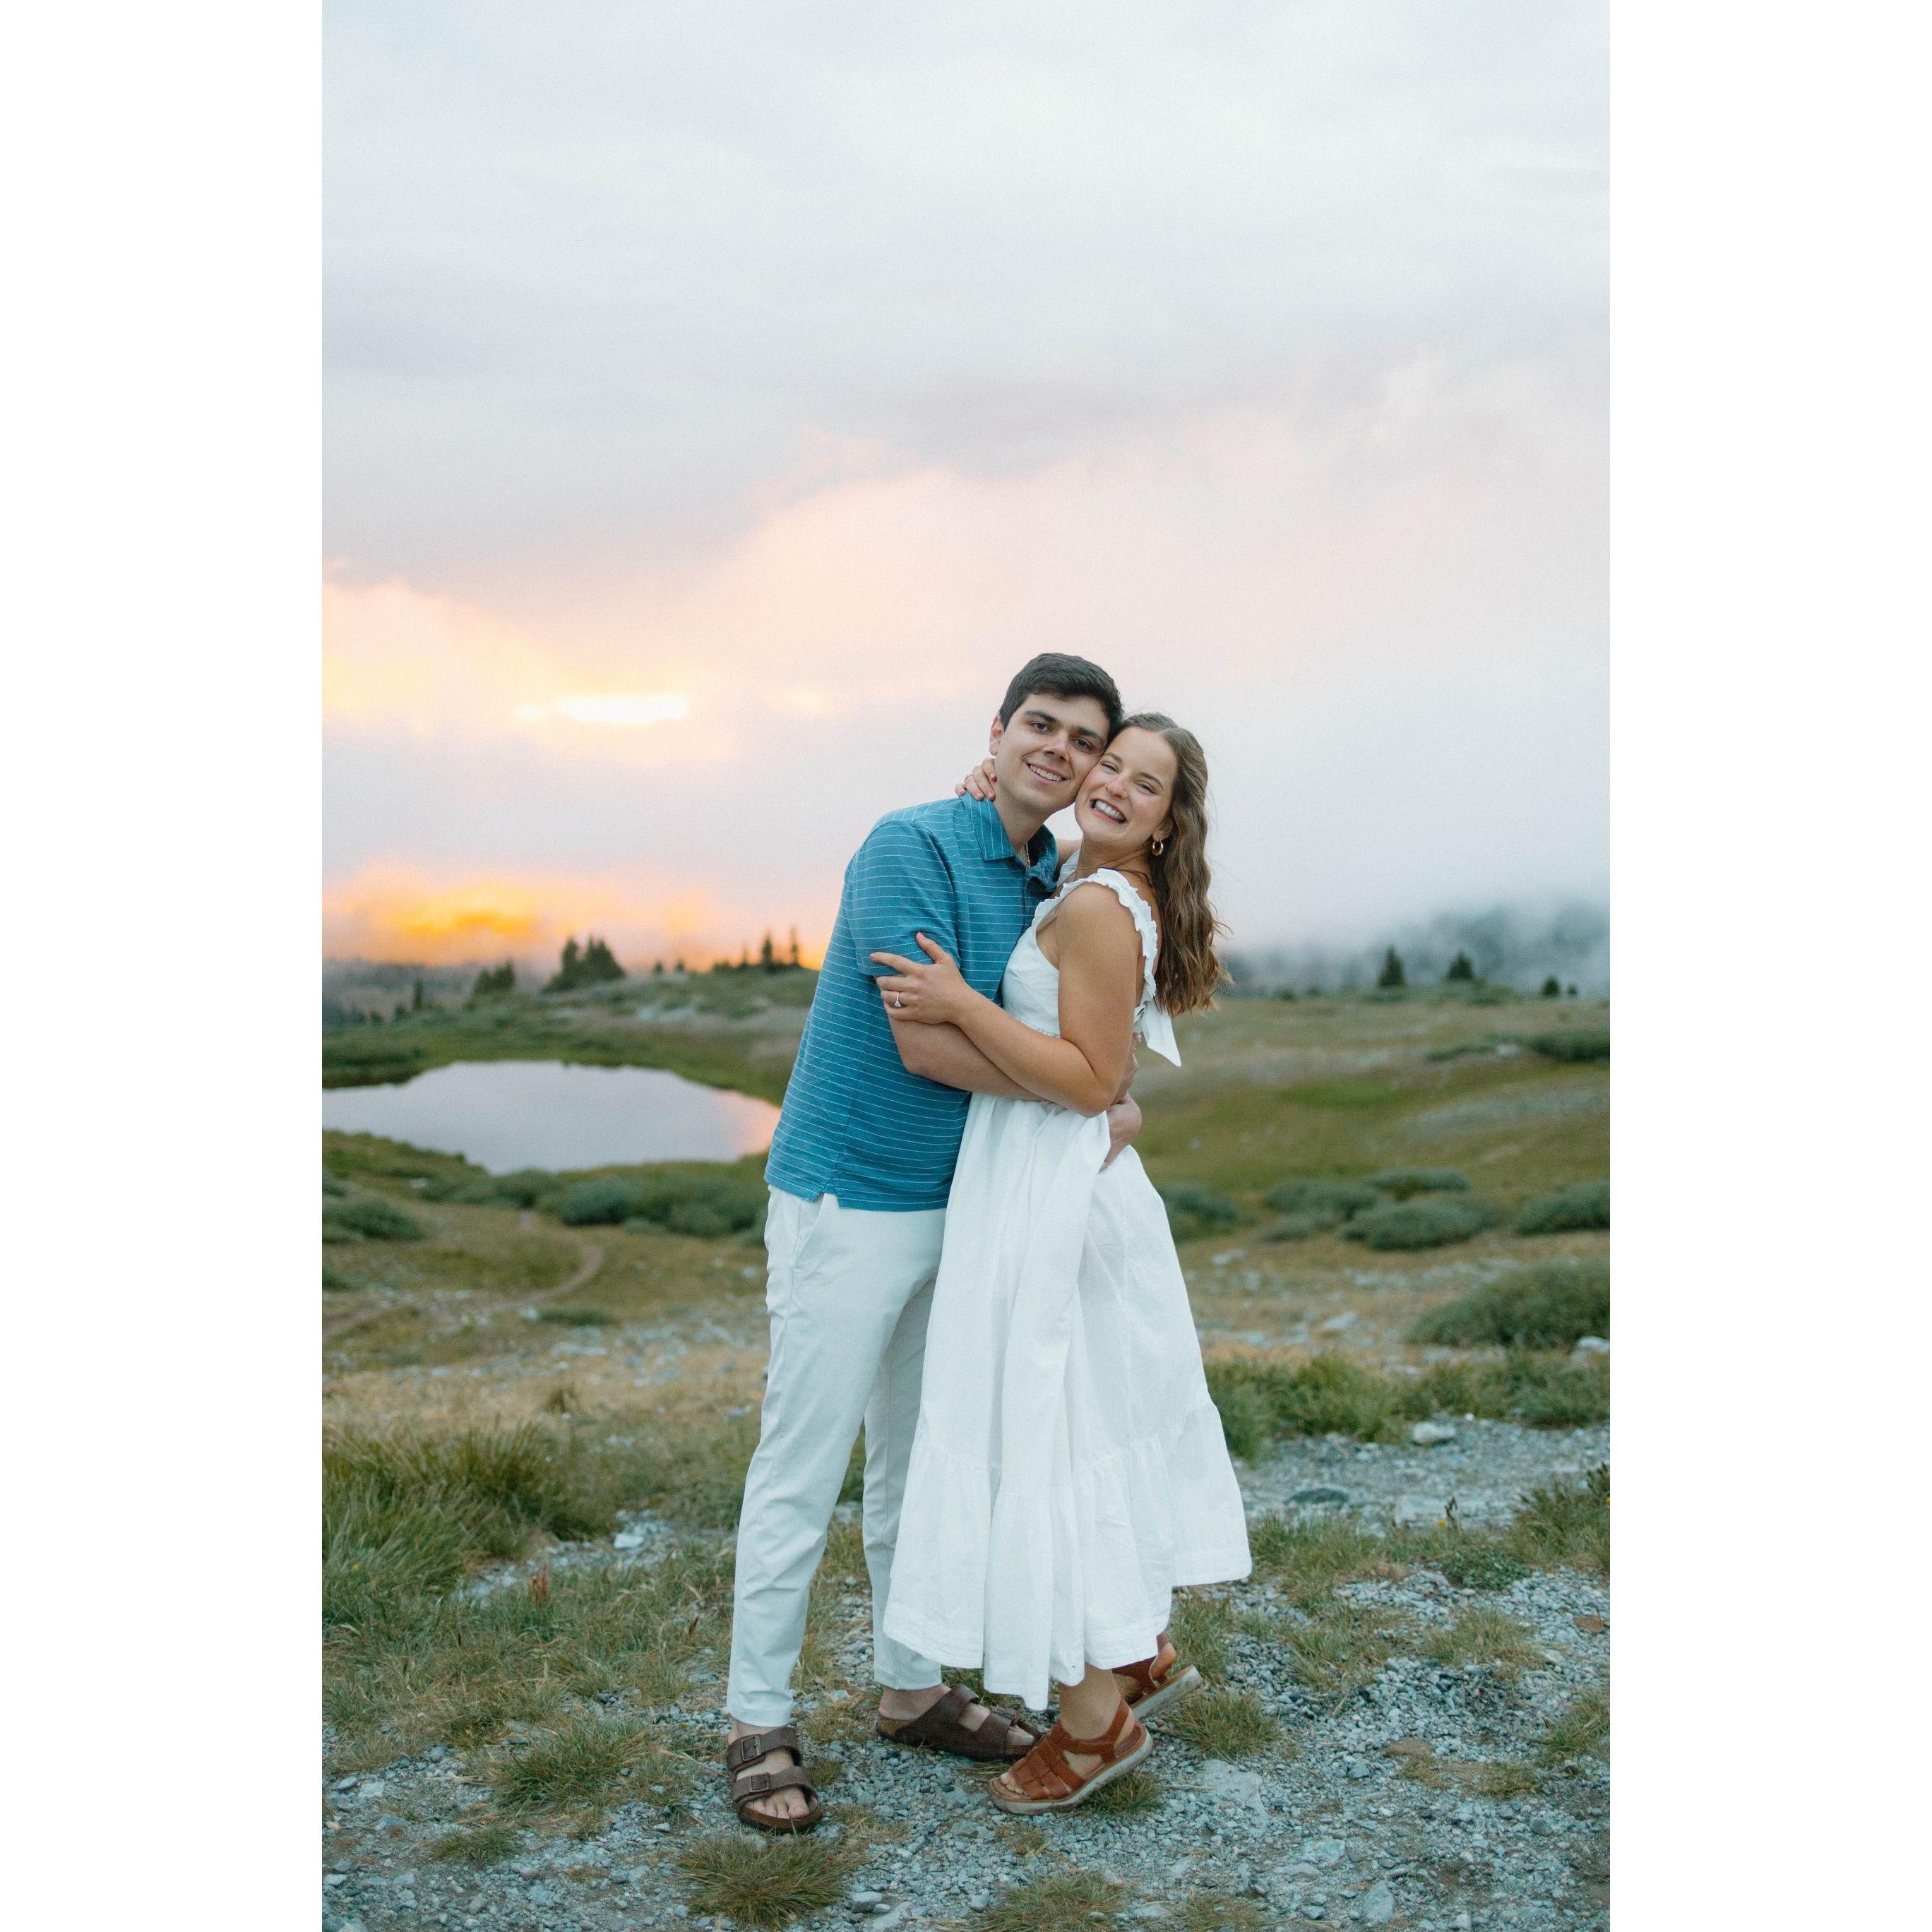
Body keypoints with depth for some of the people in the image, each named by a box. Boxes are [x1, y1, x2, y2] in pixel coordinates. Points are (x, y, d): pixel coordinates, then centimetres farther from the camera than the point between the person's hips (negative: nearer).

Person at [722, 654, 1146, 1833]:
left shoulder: (1061, 888, 7)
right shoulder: (910, 847, -17)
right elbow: (925, 1043, -25)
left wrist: (1112, 1106, -10)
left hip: (955, 1206, 8)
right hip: (847, 1204, -8)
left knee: (921, 1460, 17)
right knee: (802, 1469, 0)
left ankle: (912, 1689, 31)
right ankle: (759, 1723, 12)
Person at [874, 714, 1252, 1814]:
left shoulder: (1097, 908, -17)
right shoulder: (1123, 902, 11)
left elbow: (1092, 1082, -21)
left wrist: (959, 1006, -23)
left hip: (1047, 1195, -10)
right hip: (1073, 1190, 10)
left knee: (1046, 1435, -1)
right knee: (1097, 1424, 19)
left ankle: (1096, 1721, 11)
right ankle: (1144, 1655, 33)